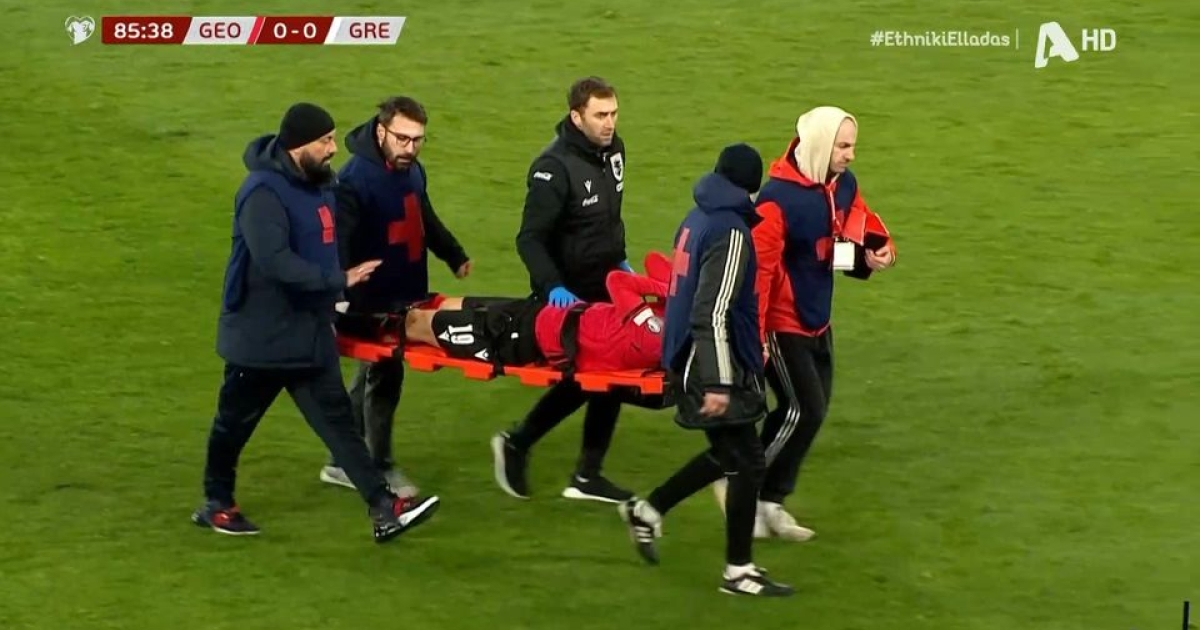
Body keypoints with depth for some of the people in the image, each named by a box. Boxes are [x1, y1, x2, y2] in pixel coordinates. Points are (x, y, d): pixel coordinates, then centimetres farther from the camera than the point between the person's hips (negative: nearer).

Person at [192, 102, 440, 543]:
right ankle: (216, 504, 28)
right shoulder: (264, 192, -23)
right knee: (236, 420, 10)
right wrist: (339, 281, -33)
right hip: (261, 335, -8)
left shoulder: (317, 183, 5)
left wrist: (330, 301, 19)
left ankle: (382, 509, -2)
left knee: (337, 418, 3)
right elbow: (274, 261, -34)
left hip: (309, 332, 8)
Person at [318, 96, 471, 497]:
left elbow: (425, 219, 25)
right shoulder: (356, 179, -21)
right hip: (374, 300, -8)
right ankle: (379, 468, 12)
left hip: (407, 295, 8)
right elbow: (337, 242, -27)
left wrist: (454, 255, 33)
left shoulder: (413, 171, 7)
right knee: (384, 376, -1)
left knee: (373, 376, 15)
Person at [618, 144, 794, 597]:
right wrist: (717, 382, -25)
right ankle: (738, 571, 6)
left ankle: (648, 511, 27)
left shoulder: (698, 219, 8)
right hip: (715, 362, -9)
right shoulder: (731, 233, -19)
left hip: (688, 356, 9)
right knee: (747, 464, 0)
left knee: (728, 454, 22)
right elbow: (712, 314, -25)